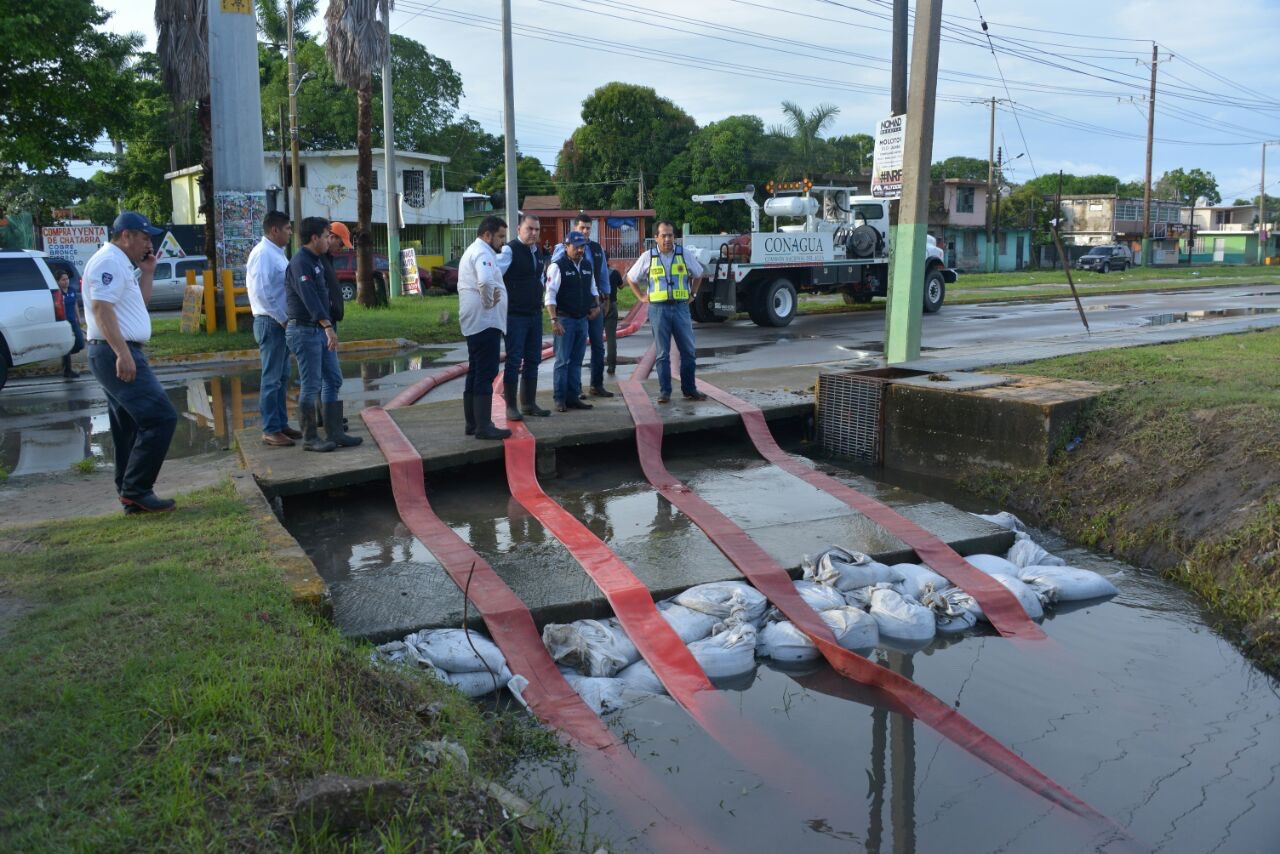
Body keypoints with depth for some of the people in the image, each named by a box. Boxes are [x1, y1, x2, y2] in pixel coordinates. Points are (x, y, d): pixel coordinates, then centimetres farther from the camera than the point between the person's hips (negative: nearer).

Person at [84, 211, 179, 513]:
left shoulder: (120, 264, 20)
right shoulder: (109, 261, -12)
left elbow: (138, 304, 27)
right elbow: (102, 308, -22)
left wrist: (147, 273, 16)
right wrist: (123, 353, -28)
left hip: (120, 355, 11)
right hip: (116, 354, -11)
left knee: (130, 429, 11)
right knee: (161, 417, -15)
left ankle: (131, 495, 16)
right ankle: (135, 489, -11)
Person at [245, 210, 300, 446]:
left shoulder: (277, 253, 14)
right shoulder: (263, 253, -16)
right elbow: (261, 291, -22)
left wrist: (287, 318, 9)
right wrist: (282, 319, -16)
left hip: (281, 322, 9)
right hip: (271, 323, -9)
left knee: (282, 377, 14)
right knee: (271, 378, -4)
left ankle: (281, 424, 23)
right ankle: (270, 430, 1)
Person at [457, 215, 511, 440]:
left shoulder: (471, 251, 21)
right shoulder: (483, 253, -14)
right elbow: (485, 281, -35)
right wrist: (488, 302, -19)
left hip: (473, 324, 11)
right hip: (486, 322, -11)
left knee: (475, 373, 14)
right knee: (485, 374, -9)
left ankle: (472, 423, 20)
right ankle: (483, 426, -8)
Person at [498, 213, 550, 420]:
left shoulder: (538, 252, 13)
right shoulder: (510, 250, -11)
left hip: (535, 314, 8)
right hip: (515, 316, -7)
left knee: (533, 360, 12)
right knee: (514, 361, -3)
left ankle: (529, 404, 21)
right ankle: (511, 407, 4)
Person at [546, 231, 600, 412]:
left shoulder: (587, 266, 11)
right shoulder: (557, 267, -10)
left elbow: (593, 289, 26)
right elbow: (550, 295, -13)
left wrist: (596, 305, 11)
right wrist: (554, 320, -19)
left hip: (583, 319, 6)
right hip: (565, 319, -6)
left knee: (576, 361, 9)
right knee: (563, 361, -4)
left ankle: (573, 397, 15)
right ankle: (560, 399, 1)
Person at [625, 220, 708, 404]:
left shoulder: (684, 254, 5)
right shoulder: (648, 257, 3)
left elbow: (698, 274, 22)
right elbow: (631, 278, 15)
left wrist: (692, 294, 15)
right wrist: (641, 297, 8)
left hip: (681, 308, 2)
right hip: (658, 309, -1)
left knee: (688, 351, 3)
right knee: (662, 353, 2)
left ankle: (689, 390, 12)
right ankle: (664, 392, 7)